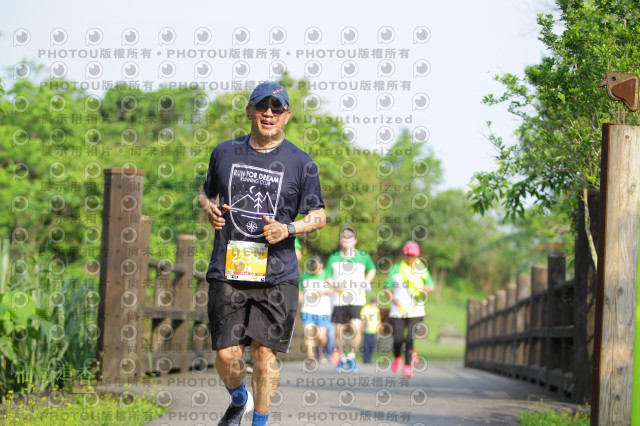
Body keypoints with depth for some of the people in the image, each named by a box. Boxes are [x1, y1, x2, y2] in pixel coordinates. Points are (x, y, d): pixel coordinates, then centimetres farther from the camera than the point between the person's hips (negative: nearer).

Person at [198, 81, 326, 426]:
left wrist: (288, 229, -13)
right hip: (227, 272, 2)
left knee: (264, 352, -4)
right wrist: (208, 207, 1)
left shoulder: (300, 163, 4)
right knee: (226, 353, -1)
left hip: (276, 276, -2)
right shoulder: (225, 152, 11)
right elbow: (205, 193, 24)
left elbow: (319, 216, 6)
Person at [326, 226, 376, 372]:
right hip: (339, 300, 1)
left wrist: (365, 284, 5)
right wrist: (335, 285, -9)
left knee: (356, 329, -18)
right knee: (339, 332, 3)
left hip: (357, 300, -1)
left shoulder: (363, 256, 3)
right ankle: (342, 358, 25)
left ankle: (351, 357, 1)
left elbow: (372, 270, 20)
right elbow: (328, 278, 12)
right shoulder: (333, 258, 5)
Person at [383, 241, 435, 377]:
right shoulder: (396, 268, 6)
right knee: (398, 339, 1)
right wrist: (392, 298, -13)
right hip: (398, 311, 0)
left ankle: (407, 366, -8)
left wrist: (425, 288, -13)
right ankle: (397, 358, 33)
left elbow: (432, 287, 10)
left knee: (410, 338, -14)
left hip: (416, 311, 0)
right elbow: (387, 287, 7)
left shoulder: (421, 269, 8)